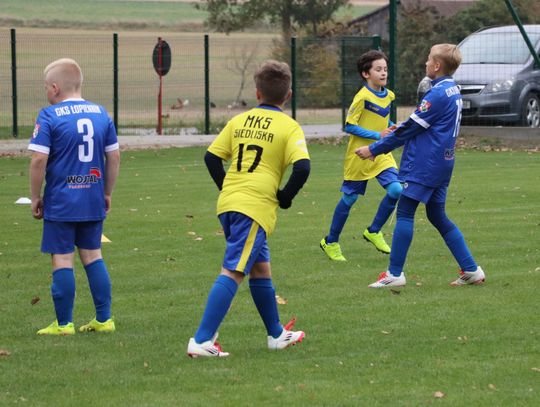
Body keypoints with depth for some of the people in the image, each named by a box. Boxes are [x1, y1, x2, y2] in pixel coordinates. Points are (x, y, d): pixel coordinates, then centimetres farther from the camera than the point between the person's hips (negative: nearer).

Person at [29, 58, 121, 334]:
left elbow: (39, 159, -15)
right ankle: (104, 319, 15)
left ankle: (64, 324, 5)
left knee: (62, 259, 1)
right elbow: (114, 157, 8)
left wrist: (35, 197, -5)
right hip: (93, 201, 5)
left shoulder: (49, 116, -10)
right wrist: (107, 193, 18)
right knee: (92, 255, 14)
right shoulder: (101, 113, 5)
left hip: (60, 201, -5)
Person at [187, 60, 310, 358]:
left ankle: (276, 334, 32)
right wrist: (285, 198, 0)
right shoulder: (289, 127, -1)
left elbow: (211, 157, 12)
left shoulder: (239, 121, 13)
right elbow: (302, 167, -14)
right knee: (232, 273, -11)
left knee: (260, 267, 20)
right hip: (257, 206, -6)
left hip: (228, 201, 6)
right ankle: (202, 340, -20)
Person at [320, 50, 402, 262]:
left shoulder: (388, 95, 5)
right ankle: (331, 242, 22)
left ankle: (373, 232, 6)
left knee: (396, 190, -14)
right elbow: (350, 126, -17)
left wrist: (393, 129, 2)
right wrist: (378, 135, -21)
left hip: (381, 155, 6)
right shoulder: (363, 97, -17)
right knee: (349, 198, 4)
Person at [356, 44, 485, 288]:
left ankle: (395, 273, -5)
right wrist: (396, 133, 18)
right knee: (437, 216, 14)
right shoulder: (453, 91, 13)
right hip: (442, 165, 9)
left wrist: (374, 149, -8)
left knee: (404, 213, -5)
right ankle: (471, 270, 12)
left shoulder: (438, 94, -16)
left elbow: (410, 128, -14)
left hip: (424, 164, -9)